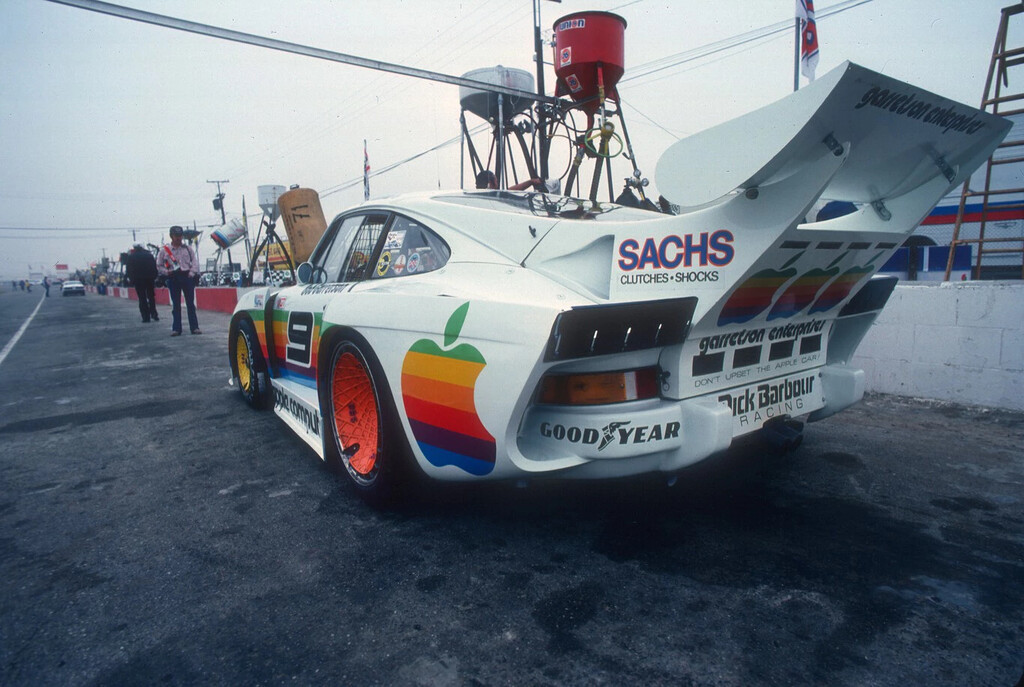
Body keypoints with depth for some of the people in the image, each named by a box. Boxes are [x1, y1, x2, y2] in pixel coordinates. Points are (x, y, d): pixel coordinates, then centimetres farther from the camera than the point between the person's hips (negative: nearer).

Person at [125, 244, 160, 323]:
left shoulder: (131, 257, 0)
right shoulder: (149, 255, 4)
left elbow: (128, 270, -1)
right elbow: (155, 267, 4)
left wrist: (131, 279, 8)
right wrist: (154, 277, 8)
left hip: (138, 280, -2)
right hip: (150, 279, 2)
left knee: (142, 299, 1)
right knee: (151, 297, 12)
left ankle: (146, 317, -2)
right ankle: (154, 315, 5)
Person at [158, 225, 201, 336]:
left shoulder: (188, 248, 7)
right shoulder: (164, 250, 5)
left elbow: (195, 261, 5)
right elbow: (159, 266, 9)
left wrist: (192, 272, -8)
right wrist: (167, 272, -8)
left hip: (187, 277, 0)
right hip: (173, 278, 0)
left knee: (190, 303, 2)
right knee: (176, 305, 3)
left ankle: (194, 327, 5)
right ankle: (176, 329, 6)